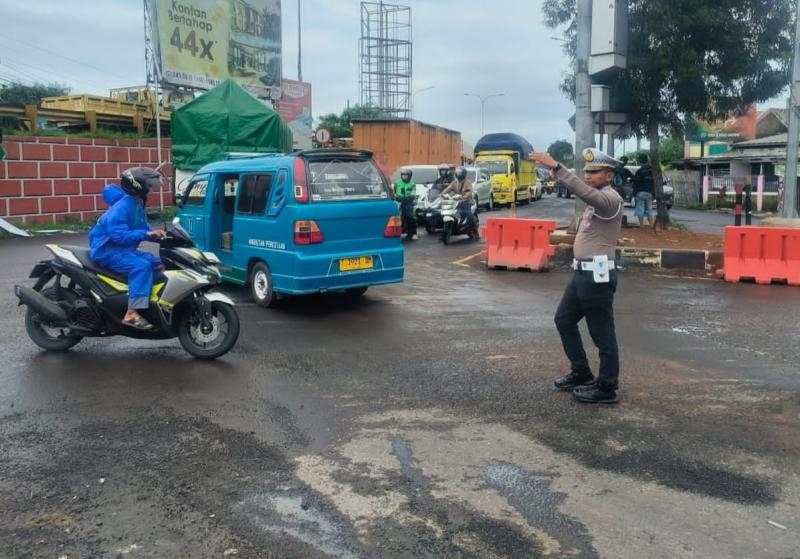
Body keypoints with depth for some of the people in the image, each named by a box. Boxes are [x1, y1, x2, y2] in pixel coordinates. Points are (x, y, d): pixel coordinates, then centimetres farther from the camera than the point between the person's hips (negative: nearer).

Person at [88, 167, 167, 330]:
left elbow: (142, 229, 17)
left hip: (124, 249, 10)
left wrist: (156, 233, -2)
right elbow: (118, 234, -30)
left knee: (160, 264, 6)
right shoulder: (122, 206, -21)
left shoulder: (137, 204, 9)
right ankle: (131, 314, -34)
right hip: (107, 250, -10)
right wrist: (146, 234, -31)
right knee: (142, 266, -31)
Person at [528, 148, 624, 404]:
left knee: (602, 333, -2)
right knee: (564, 320, 17)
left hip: (598, 274, -10)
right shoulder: (597, 199, 17)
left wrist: (555, 167, -38)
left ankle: (606, 389, 9)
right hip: (583, 272, 10)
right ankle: (581, 372, 29)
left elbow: (584, 192, -33)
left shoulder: (611, 198, -15)